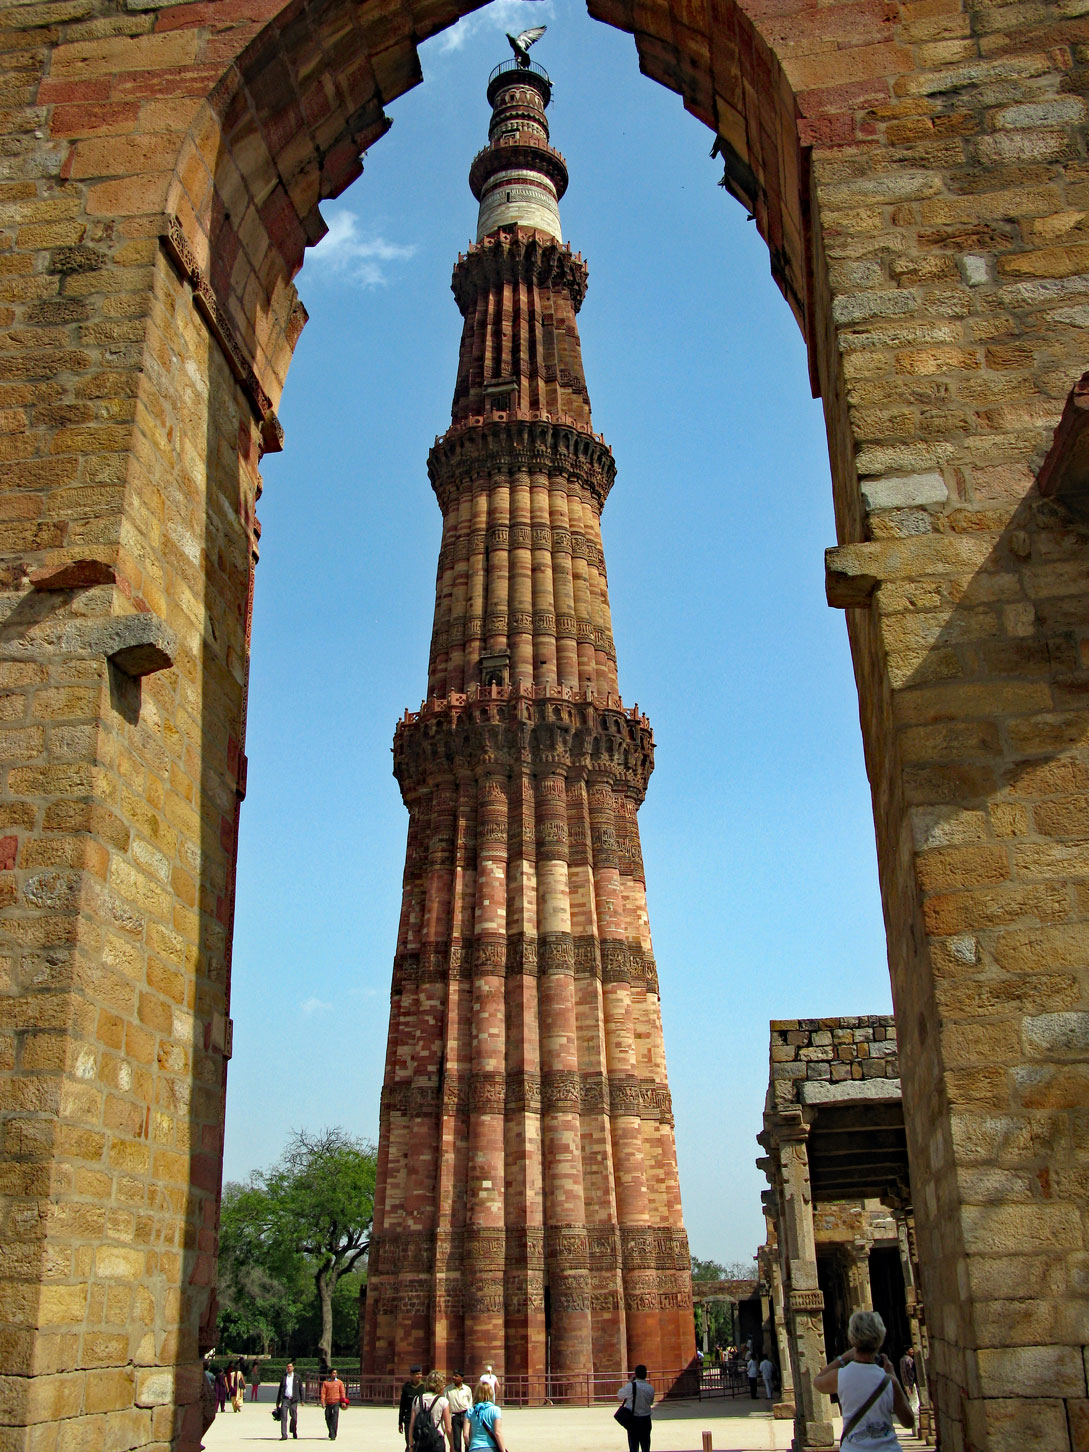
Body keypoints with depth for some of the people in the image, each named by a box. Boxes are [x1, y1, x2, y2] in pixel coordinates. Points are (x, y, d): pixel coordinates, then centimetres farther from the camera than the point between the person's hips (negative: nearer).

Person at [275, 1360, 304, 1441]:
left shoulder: (297, 1377, 5)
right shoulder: (283, 1377, 7)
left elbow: (300, 1388, 7)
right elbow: (280, 1389, 12)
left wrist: (302, 1400, 2)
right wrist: (278, 1402, 11)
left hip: (294, 1399, 0)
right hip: (285, 1399, 0)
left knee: (294, 1417, 5)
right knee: (283, 1417, -10)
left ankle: (294, 1431, 32)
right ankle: (284, 1435, -7)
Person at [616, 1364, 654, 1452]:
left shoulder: (630, 1386, -16)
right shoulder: (650, 1388, -7)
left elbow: (619, 1396, 0)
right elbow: (651, 1402, 9)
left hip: (633, 1420, -2)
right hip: (646, 1420, 2)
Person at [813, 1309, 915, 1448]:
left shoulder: (839, 1377, -14)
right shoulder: (889, 1381, -17)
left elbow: (817, 1381, 11)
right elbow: (909, 1422, -2)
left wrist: (844, 1357, 12)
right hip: (887, 1448, -1)